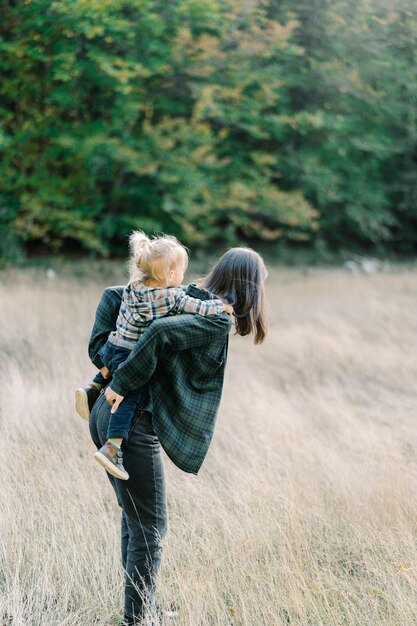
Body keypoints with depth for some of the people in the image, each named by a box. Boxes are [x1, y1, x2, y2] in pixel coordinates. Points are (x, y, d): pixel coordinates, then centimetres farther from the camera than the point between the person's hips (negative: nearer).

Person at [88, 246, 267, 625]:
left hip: (106, 415, 9)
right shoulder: (218, 321, -11)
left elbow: (113, 294, 15)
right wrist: (123, 384, -19)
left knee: (134, 515, 21)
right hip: (132, 425, -9)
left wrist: (103, 352, 7)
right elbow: (161, 332, -28)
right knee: (149, 528, 4)